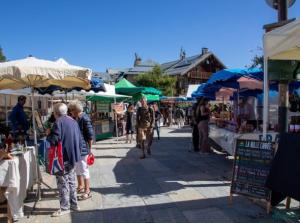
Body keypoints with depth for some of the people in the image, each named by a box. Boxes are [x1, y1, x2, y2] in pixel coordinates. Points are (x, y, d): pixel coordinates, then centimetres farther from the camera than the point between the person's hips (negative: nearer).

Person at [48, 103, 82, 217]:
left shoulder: (58, 122, -15)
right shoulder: (73, 121, 8)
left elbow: (53, 140, -21)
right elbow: (80, 140, 10)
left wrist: (48, 135, -1)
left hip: (63, 157, -8)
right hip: (73, 156, 8)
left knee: (62, 182, 2)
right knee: (71, 181, 16)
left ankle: (64, 208, 9)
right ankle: (74, 204, 25)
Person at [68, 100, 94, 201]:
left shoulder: (85, 119, -17)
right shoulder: (75, 118, 9)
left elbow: (90, 135, -15)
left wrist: (89, 149, -11)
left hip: (82, 149, -9)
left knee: (84, 170, 0)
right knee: (77, 169, 20)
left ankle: (87, 191, 11)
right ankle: (80, 187, 37)